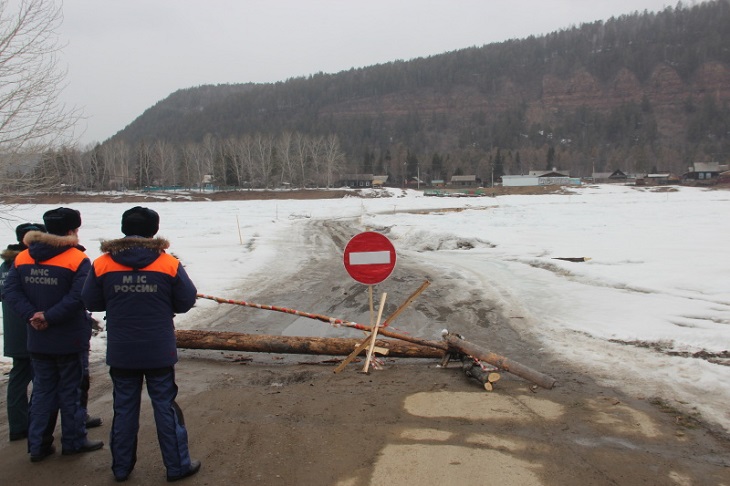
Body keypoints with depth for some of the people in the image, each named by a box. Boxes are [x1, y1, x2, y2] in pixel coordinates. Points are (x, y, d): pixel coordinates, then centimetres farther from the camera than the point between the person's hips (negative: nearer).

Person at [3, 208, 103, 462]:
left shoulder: (22, 258, 4)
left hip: (37, 340, 5)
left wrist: (31, 315, -12)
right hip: (69, 339, -5)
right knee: (70, 390, 8)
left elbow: (10, 291, -4)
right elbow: (78, 297, -26)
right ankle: (73, 441, 19)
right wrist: (49, 316, -19)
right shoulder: (77, 260, -15)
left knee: (42, 389, 15)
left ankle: (37, 444, 17)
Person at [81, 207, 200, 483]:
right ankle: (178, 465, 18)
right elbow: (185, 302, -6)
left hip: (121, 353, 2)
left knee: (124, 408, 15)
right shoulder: (169, 264, -10)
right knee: (165, 407, 9)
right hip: (159, 351, -2)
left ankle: (121, 467, 26)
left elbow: (90, 302, 2)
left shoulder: (102, 264, -6)